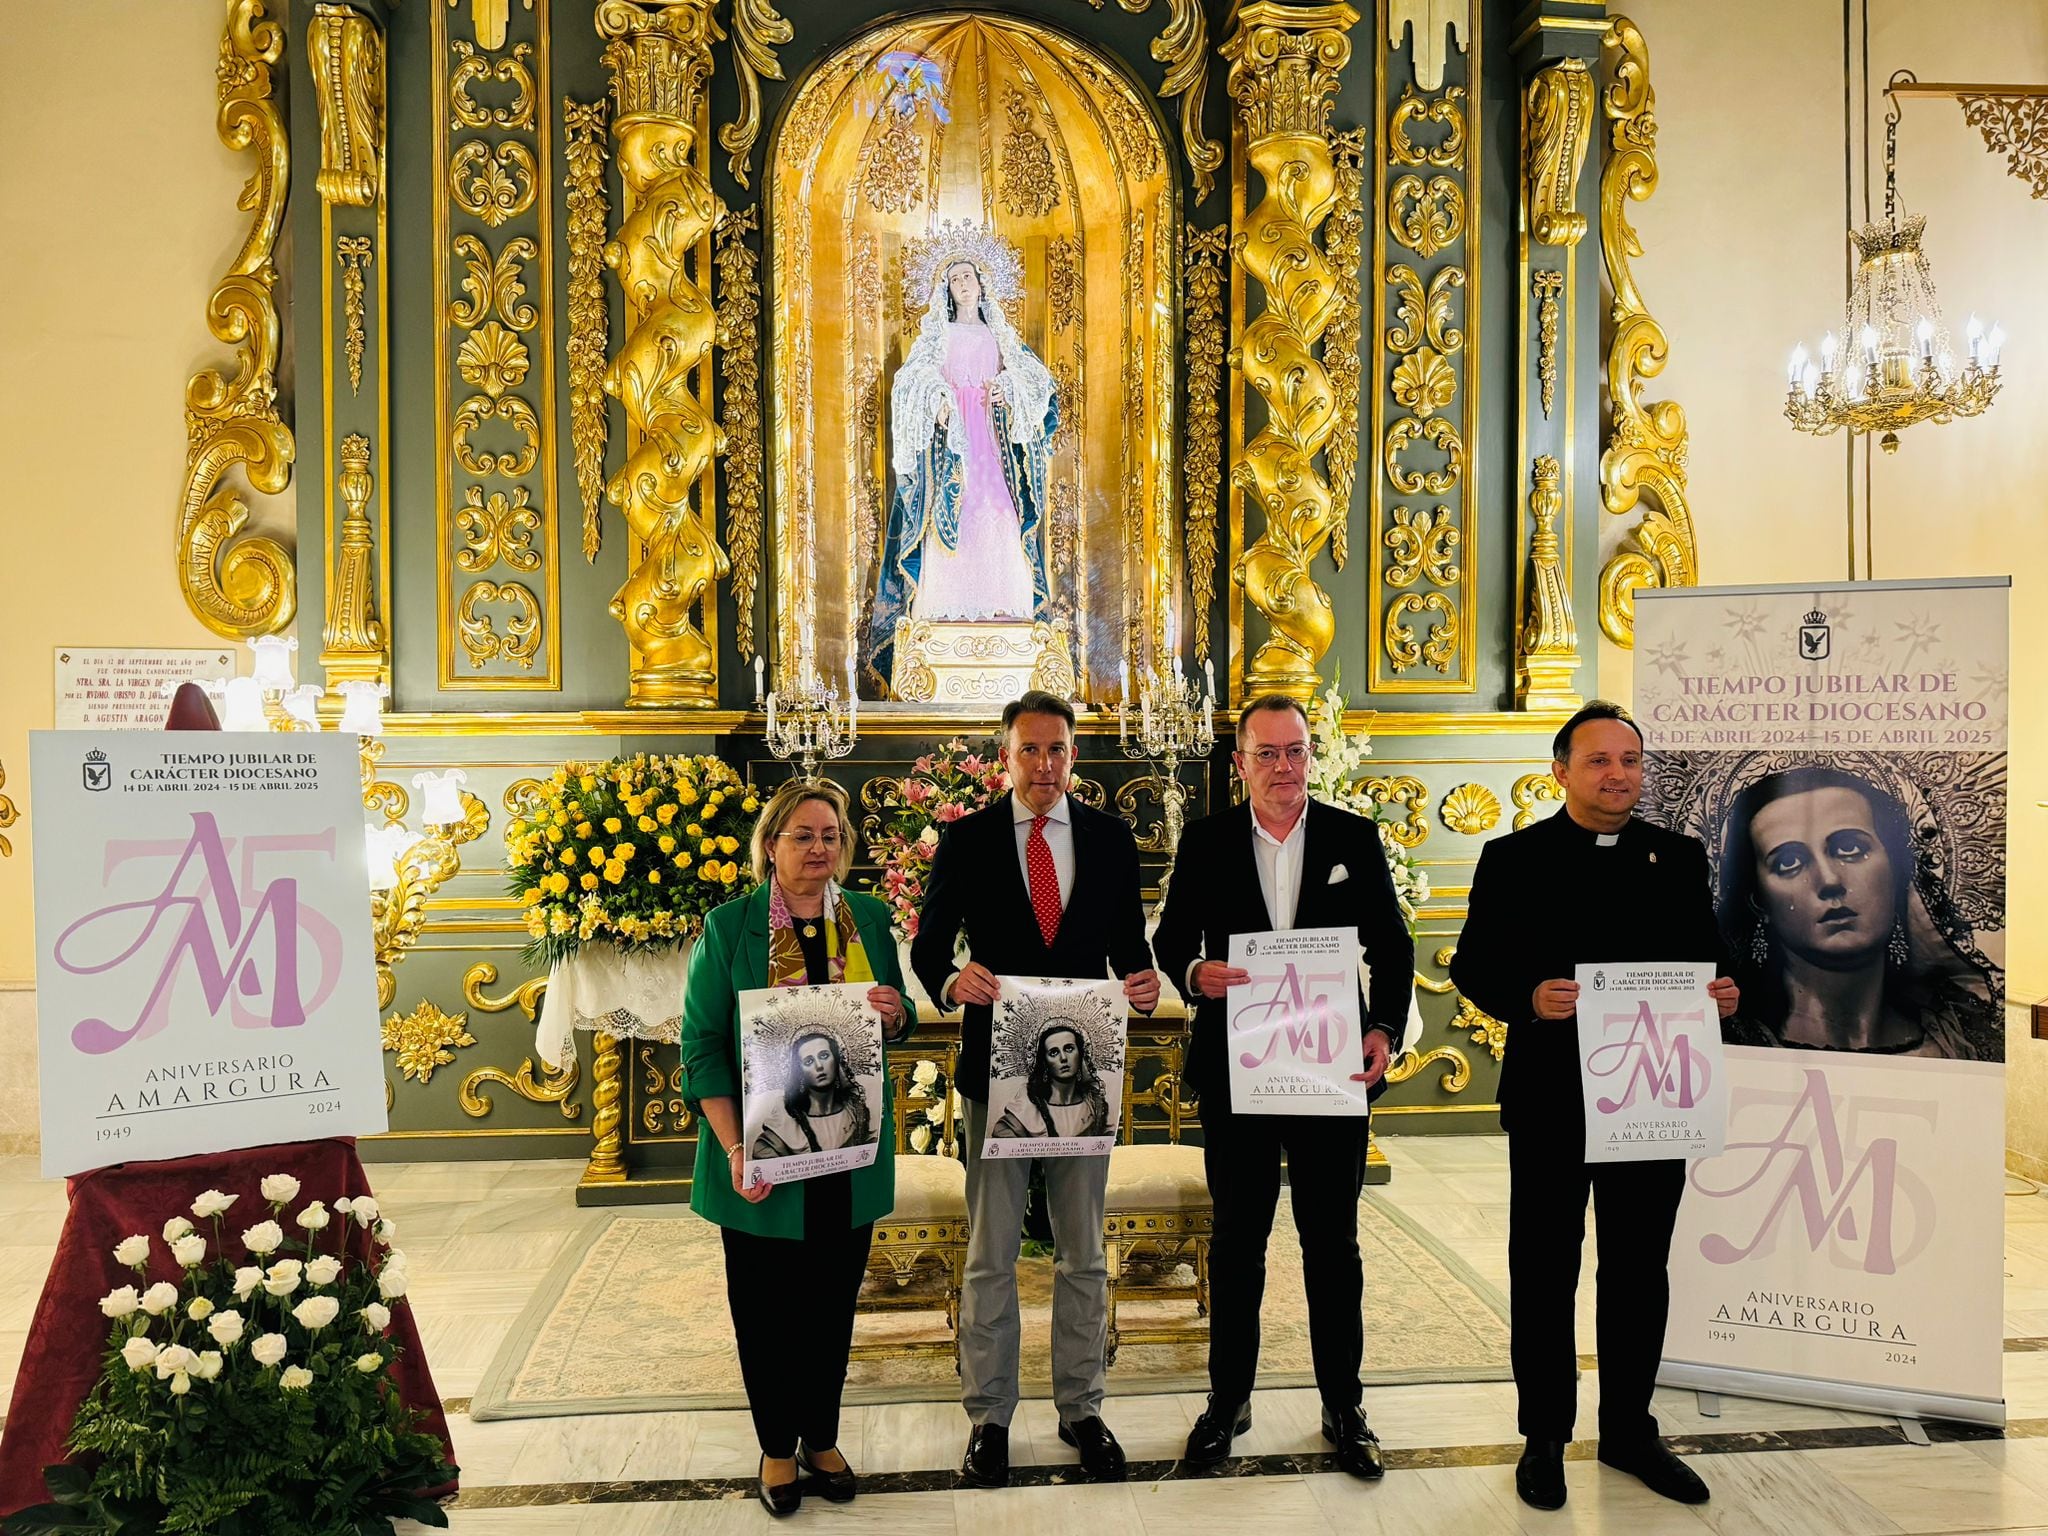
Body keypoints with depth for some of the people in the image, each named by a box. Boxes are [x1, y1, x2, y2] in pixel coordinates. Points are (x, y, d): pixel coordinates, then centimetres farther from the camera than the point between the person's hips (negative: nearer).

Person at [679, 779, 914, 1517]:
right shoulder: (729, 925, -7)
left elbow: (902, 1020, 12)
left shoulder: (869, 918, 3)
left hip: (849, 1153, 3)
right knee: (765, 1305, 10)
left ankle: (822, 1440, 33)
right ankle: (778, 1448, 29)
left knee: (833, 1300, 14)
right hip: (764, 1157, -3)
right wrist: (734, 1148, -18)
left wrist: (895, 1013, -13)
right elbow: (702, 1045, -9)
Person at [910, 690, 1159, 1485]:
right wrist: (952, 982, -23)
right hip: (998, 1067, -1)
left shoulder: (1110, 838, 3)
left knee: (1084, 1254, 14)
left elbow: (1127, 941, 5)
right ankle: (988, 1414, 25)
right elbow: (928, 945, -1)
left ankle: (1081, 1407, 29)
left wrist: (1142, 982, -16)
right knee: (990, 1255, 10)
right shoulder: (966, 839, -2)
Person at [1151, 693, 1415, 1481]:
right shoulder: (1206, 840, 0)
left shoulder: (1355, 838, 0)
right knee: (1236, 1238, 13)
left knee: (1333, 1239, 11)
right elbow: (1171, 936, 2)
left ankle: (1343, 1407, 27)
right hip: (1233, 1069, 0)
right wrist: (1193, 970, -21)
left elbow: (1391, 943, 1)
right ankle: (1228, 1398, 29)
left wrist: (1386, 1028, -13)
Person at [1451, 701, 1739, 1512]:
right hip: (1551, 1099, -3)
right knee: (1544, 1271, 9)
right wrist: (1529, 998, -24)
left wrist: (1721, 992, -14)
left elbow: (1706, 958, 8)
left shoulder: (1680, 857, 7)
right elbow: (1472, 966, -5)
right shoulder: (1514, 858, -3)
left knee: (1640, 1271, 14)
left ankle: (1629, 1428, 32)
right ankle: (1544, 1435, 25)